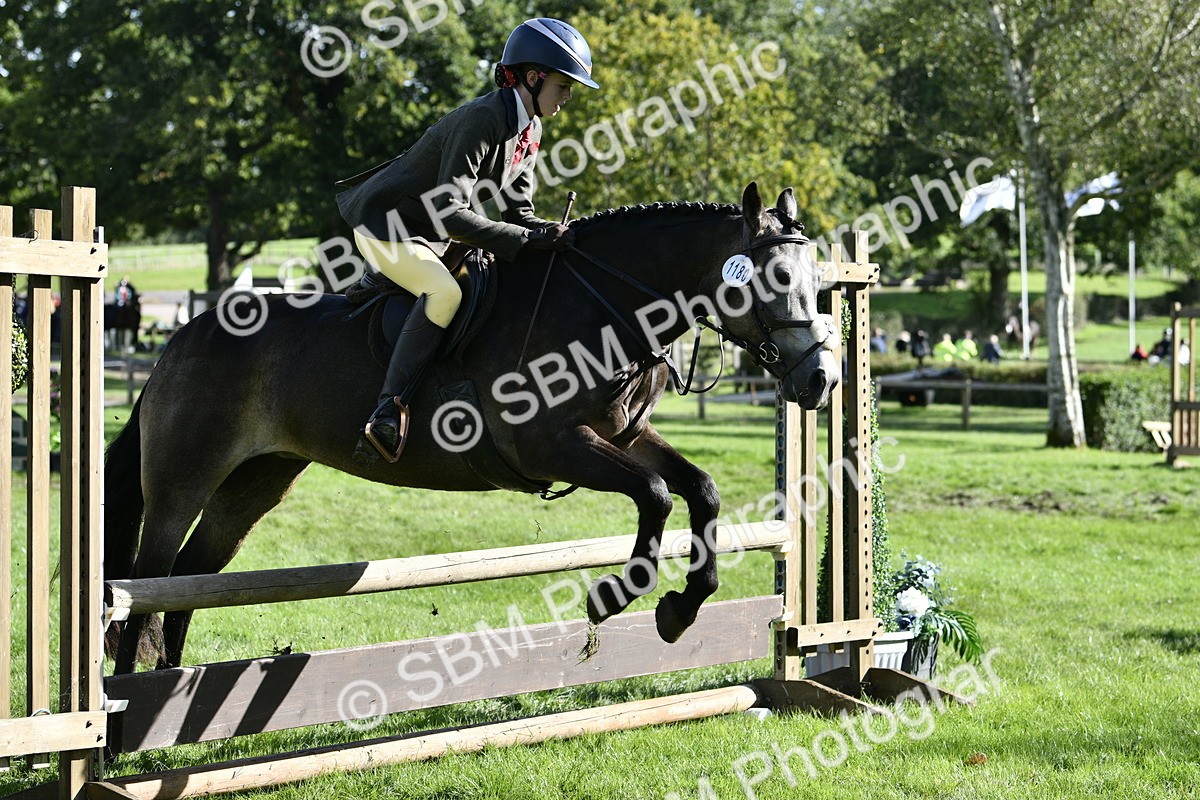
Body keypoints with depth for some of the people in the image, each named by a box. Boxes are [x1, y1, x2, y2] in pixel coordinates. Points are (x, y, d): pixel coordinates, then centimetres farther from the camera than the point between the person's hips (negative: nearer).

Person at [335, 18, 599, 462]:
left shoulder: (530, 128, 2)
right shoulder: (482, 119, -27)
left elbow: (517, 210, 7)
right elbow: (449, 212, -31)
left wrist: (552, 233, -15)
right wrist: (526, 240, -33)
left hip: (431, 236, 10)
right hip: (385, 226, -10)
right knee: (444, 292, -32)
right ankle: (389, 410, -31)